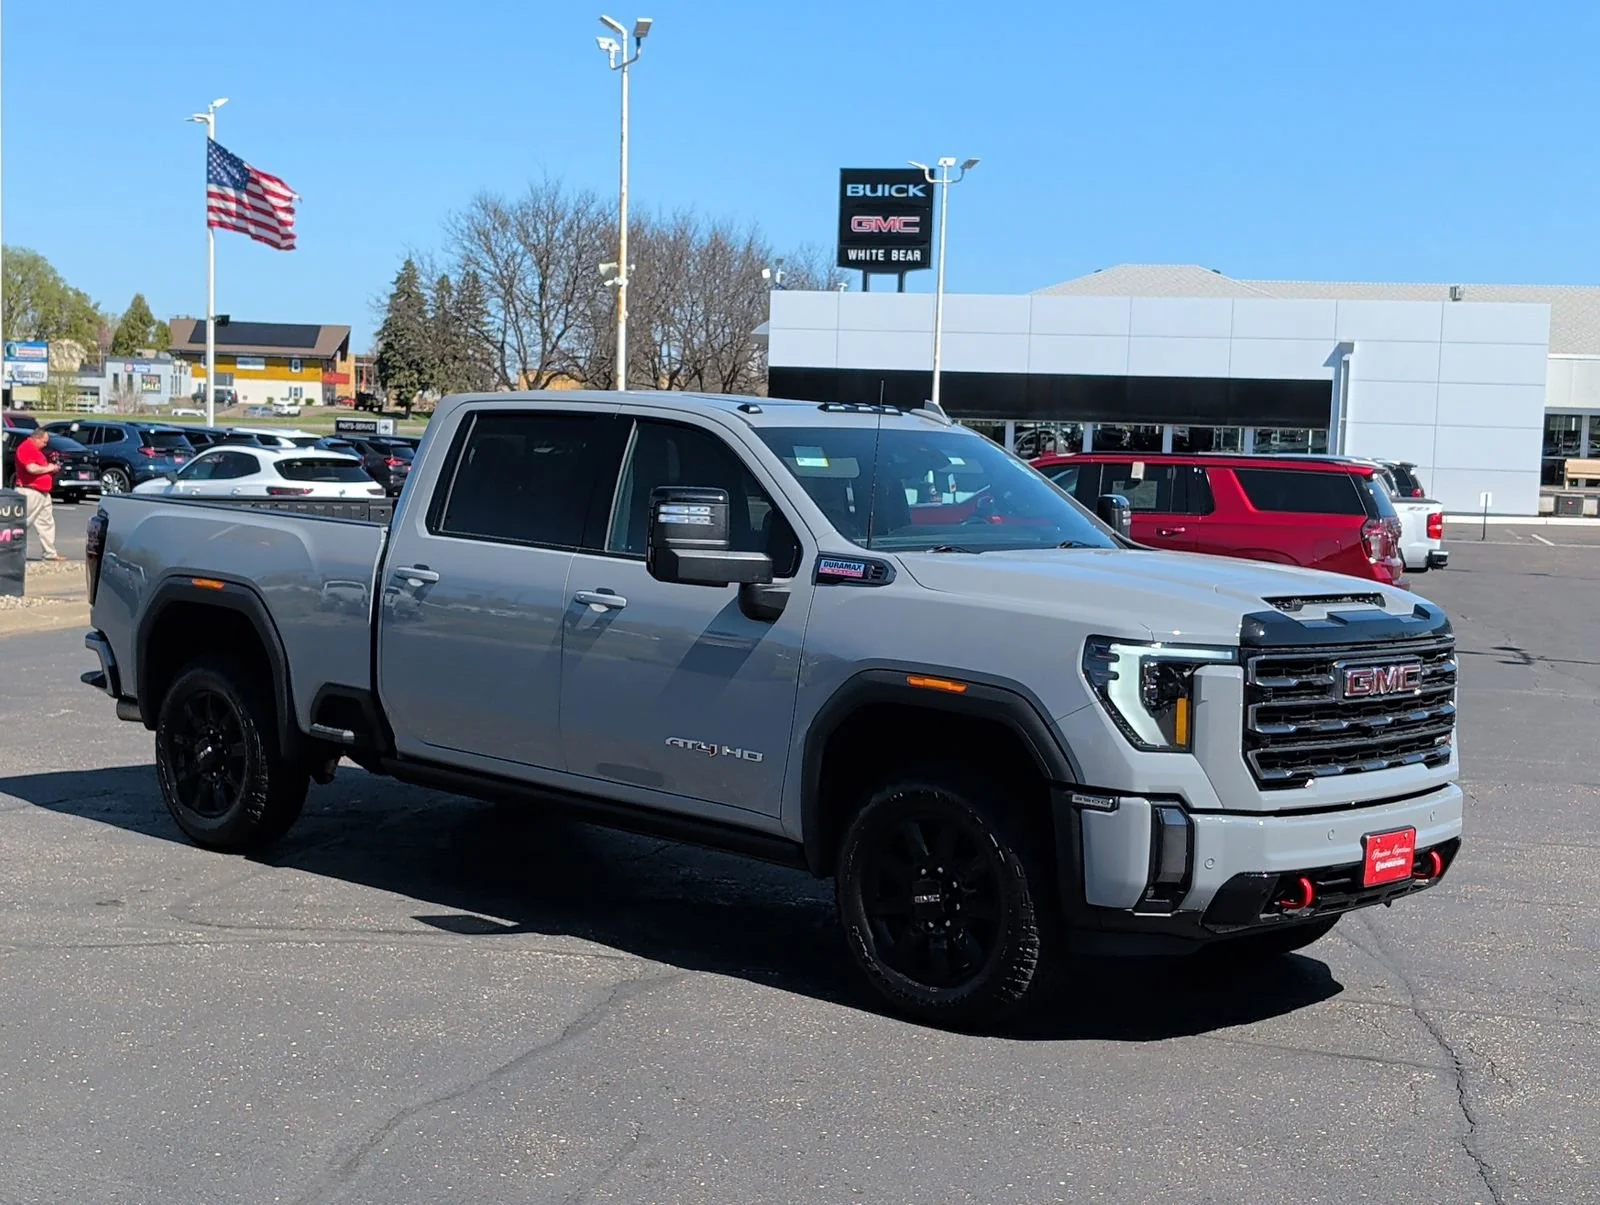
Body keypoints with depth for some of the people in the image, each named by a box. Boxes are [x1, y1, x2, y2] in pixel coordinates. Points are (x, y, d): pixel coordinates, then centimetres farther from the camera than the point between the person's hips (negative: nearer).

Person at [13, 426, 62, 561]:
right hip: (30, 492, -10)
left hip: (42, 493, 10)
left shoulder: (36, 450, 19)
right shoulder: (26, 448, -14)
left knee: (46, 524, 11)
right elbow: (31, 468, -26)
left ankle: (50, 553, 14)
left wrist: (52, 468, 10)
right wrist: (48, 468, -12)